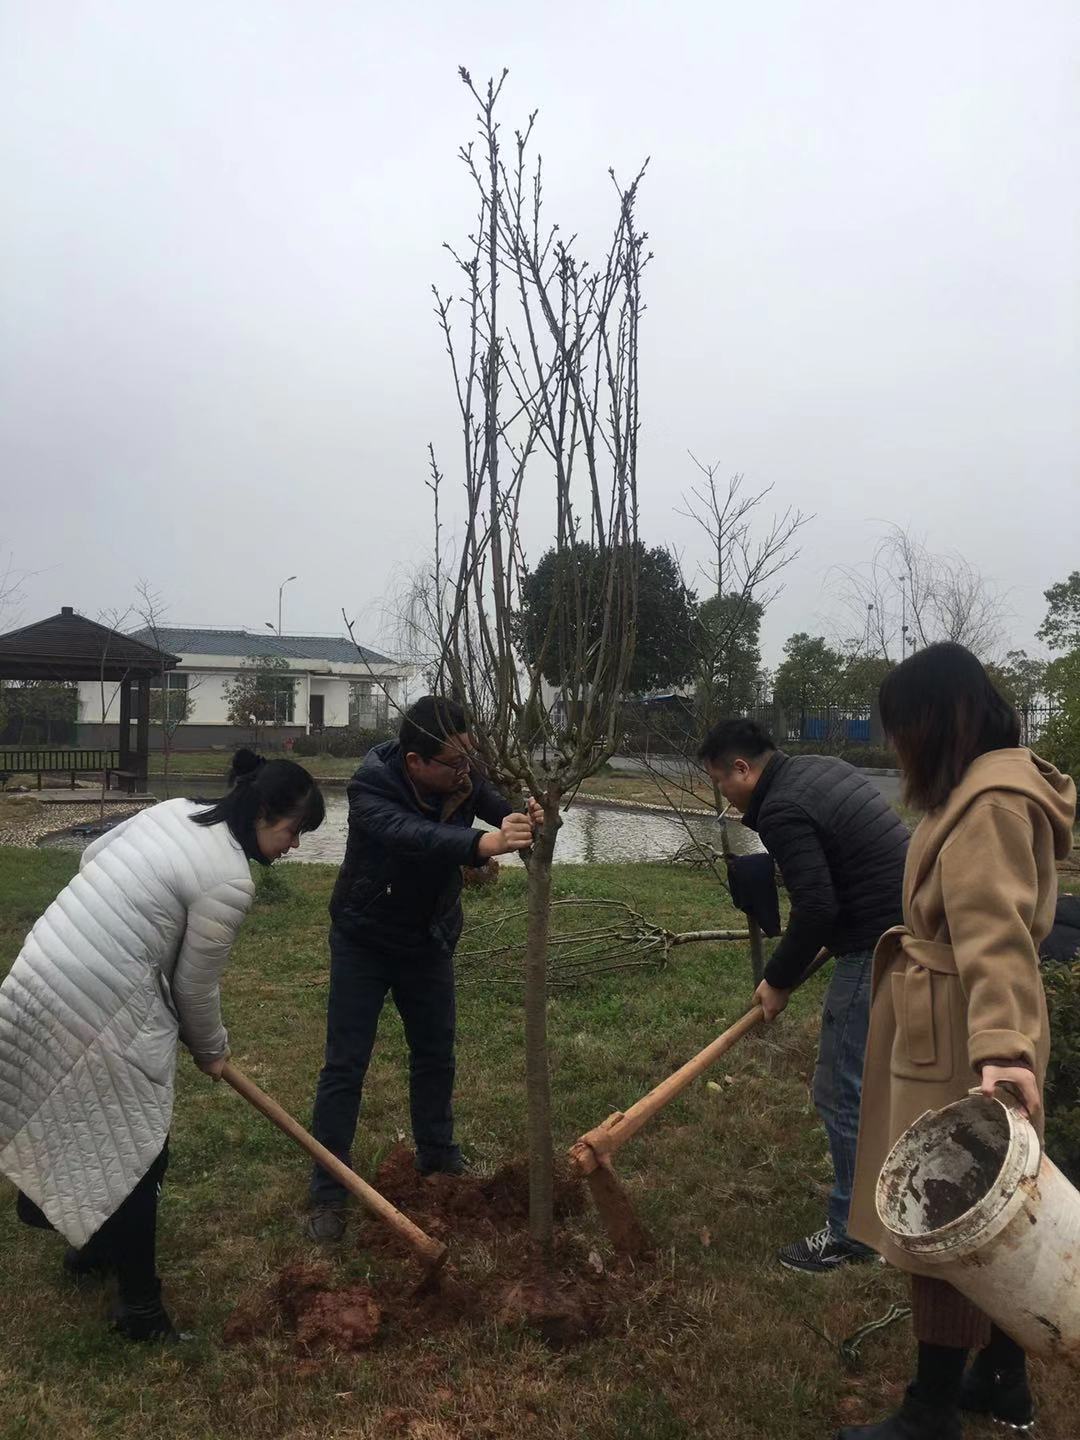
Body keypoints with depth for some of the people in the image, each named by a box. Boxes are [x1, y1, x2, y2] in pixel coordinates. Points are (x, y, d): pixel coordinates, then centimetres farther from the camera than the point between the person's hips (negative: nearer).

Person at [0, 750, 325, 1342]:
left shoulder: (172, 810, 6)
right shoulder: (229, 881, -18)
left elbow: (92, 856, 17)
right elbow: (196, 986, -8)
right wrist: (211, 1050, 10)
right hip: (100, 1008, -9)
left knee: (92, 1124, 25)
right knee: (132, 1149, 6)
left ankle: (92, 1246, 44)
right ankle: (139, 1308, 18)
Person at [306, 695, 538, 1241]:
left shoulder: (464, 777, -16)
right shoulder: (370, 788, -32)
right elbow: (410, 835, -49)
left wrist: (527, 819, -45)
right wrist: (482, 843, -66)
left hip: (430, 941, 5)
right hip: (364, 943, -4)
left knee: (436, 1054, 16)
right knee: (345, 1064, -1)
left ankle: (437, 1155, 37)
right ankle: (327, 1191, 11)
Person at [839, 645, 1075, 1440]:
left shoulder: (991, 799, -20)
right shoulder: (986, 786, 13)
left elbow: (996, 931, -32)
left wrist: (1002, 1046, -42)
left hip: (959, 1038, -10)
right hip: (957, 1030, 10)